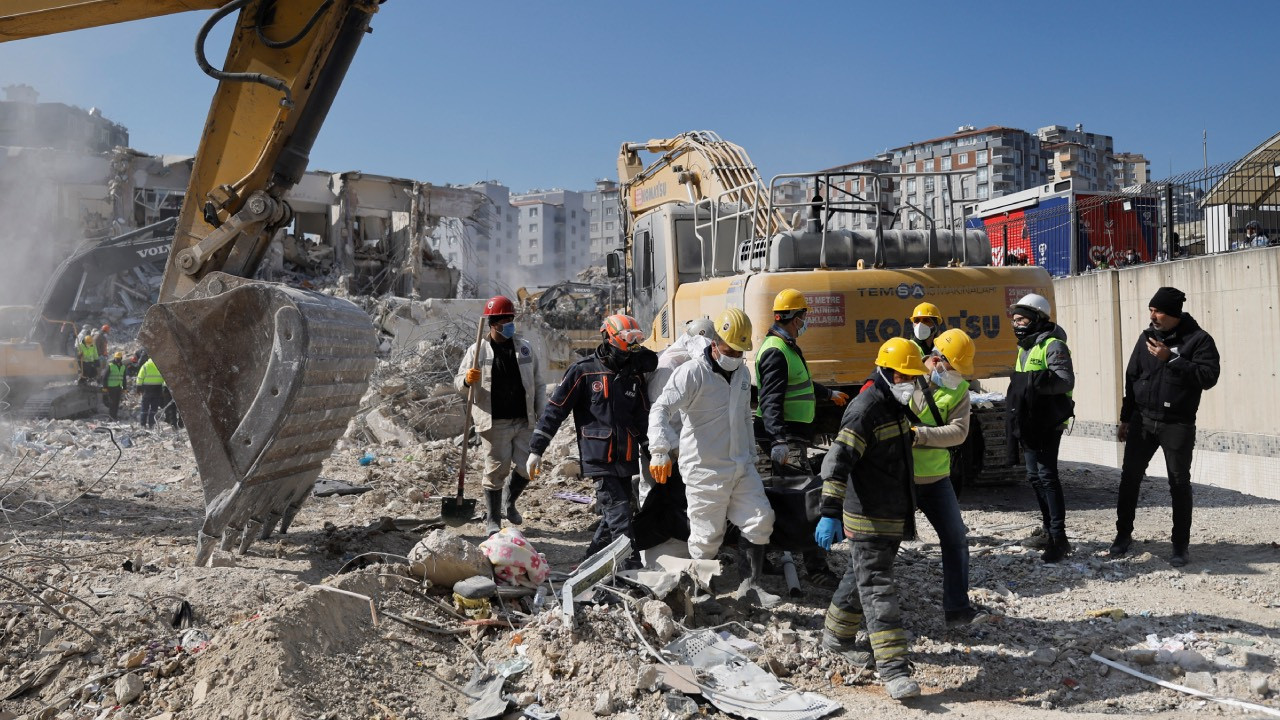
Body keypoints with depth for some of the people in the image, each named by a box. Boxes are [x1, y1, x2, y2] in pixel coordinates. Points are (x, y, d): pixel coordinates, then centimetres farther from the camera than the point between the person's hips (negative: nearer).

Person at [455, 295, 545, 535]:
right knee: (496, 471, 0)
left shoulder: (525, 347, 8)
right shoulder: (478, 350, -1)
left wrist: (543, 415, 6)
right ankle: (492, 520, 15)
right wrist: (467, 380, -24)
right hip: (494, 423, -3)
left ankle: (508, 502, 33)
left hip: (524, 421, 3)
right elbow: (458, 383, 0)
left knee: (525, 468, 3)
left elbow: (537, 385, 11)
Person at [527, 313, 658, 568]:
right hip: (599, 459, -6)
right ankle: (633, 566, -10)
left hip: (627, 459, 6)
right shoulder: (583, 371, -6)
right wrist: (536, 449, -7)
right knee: (620, 518, -11)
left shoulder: (634, 374, 8)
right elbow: (555, 409, -6)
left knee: (614, 517, 12)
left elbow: (643, 417, 16)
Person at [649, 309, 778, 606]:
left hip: (741, 468, 7)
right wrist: (660, 450, -39)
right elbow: (661, 409, -26)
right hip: (705, 472, -7)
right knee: (706, 537, 2)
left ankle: (752, 584, 17)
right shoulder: (692, 372, -15)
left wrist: (751, 454, 25)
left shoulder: (742, 373, 11)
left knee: (760, 520, 3)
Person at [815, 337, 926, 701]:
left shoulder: (896, 405, 11)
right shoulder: (866, 410, -20)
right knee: (877, 587, -6)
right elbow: (838, 462, -27)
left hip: (895, 514, 9)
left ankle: (837, 635, 36)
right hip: (869, 518, -9)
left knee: (862, 576, 20)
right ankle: (893, 667, -5)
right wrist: (830, 513, -33)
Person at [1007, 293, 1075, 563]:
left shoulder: (1052, 345, -12)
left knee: (1047, 477, -11)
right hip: (1028, 424, 9)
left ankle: (1058, 538, -7)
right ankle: (1048, 528, 26)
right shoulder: (1025, 347, 17)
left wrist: (1036, 380, -39)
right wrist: (1016, 420, 23)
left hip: (1048, 424, -9)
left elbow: (1066, 380, -24)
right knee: (1035, 477, 14)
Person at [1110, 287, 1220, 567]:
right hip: (1143, 420, 4)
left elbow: (1208, 376, -17)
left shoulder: (1199, 339, -7)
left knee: (1179, 484, 4)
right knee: (1129, 478, 6)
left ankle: (1181, 546, 15)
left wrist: (1171, 359, -22)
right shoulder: (1148, 337, 7)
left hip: (1178, 425, -4)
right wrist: (1126, 418, 11)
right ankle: (1124, 534, 20)